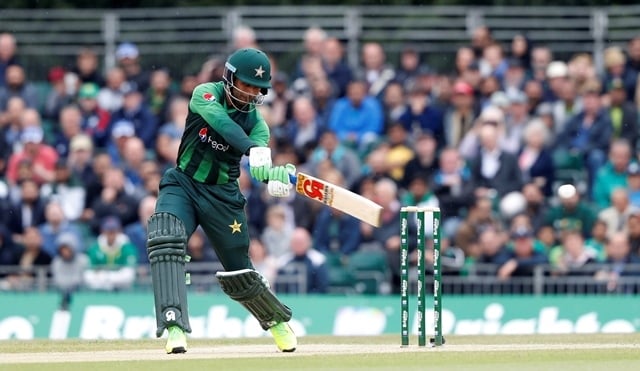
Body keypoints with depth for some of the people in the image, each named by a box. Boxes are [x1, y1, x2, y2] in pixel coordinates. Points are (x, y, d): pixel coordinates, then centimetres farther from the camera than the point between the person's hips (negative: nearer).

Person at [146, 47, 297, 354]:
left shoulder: (257, 123, -5)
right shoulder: (205, 94, -10)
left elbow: (259, 167, -22)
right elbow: (223, 124, -32)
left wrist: (275, 178, -46)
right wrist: (253, 151, -49)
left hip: (223, 195, 2)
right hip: (182, 185, -1)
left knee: (239, 275, 7)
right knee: (165, 239, -30)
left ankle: (277, 320, 36)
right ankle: (174, 325, -35)